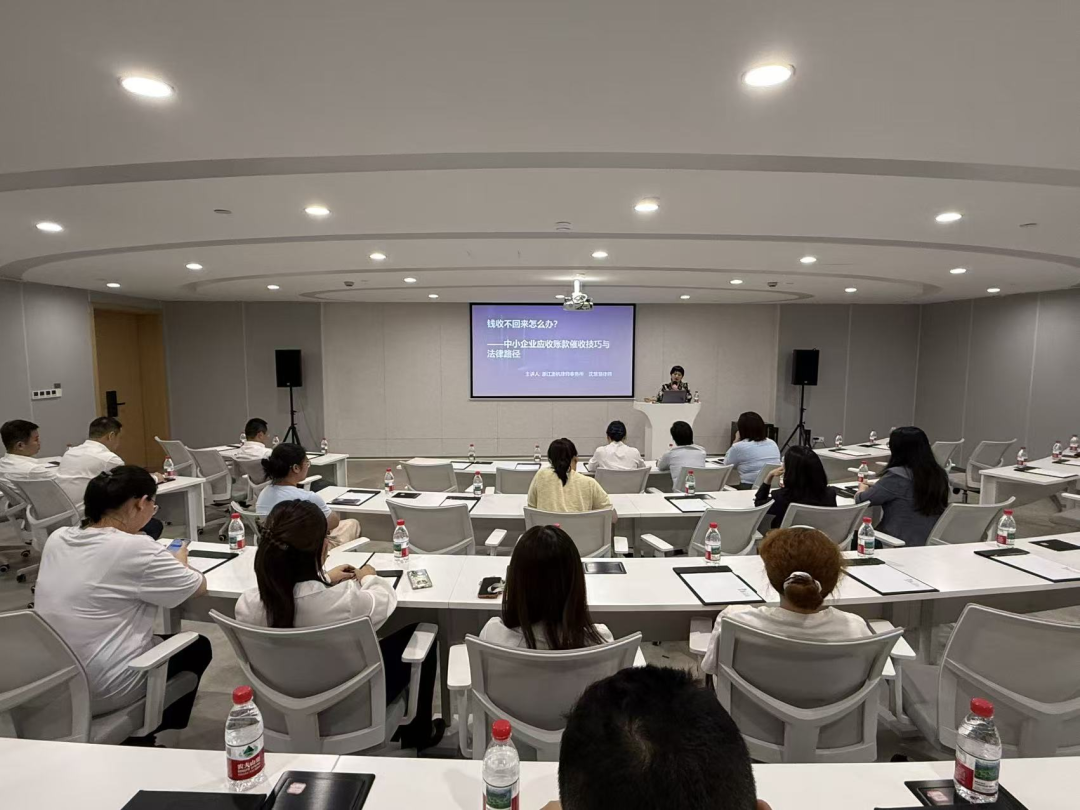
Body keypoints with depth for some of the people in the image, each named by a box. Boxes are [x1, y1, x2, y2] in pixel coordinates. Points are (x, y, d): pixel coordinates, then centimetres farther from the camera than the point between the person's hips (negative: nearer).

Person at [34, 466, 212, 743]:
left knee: (160, 639, 29)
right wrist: (178, 563, 10)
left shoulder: (57, 539, -1)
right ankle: (144, 735, 30)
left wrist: (165, 561, 13)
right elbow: (198, 587, -10)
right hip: (101, 692, -7)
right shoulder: (135, 548, -22)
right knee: (198, 647, 18)